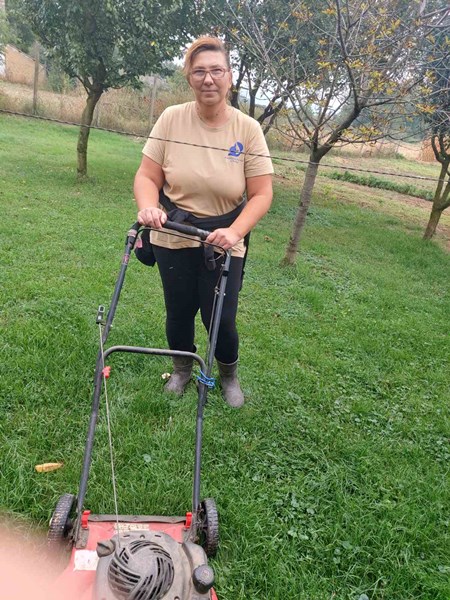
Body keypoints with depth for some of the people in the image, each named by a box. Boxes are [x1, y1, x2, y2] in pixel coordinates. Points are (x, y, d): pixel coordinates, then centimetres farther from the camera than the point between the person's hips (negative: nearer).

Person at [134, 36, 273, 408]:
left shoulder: (248, 129, -8)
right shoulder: (171, 119, -7)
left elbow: (261, 194, -9)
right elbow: (147, 176, -6)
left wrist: (235, 231, -25)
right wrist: (149, 207, -27)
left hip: (223, 242, -1)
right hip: (173, 240, 1)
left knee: (220, 320, 0)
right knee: (178, 313, 13)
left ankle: (229, 375, 33)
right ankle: (182, 370, 43)